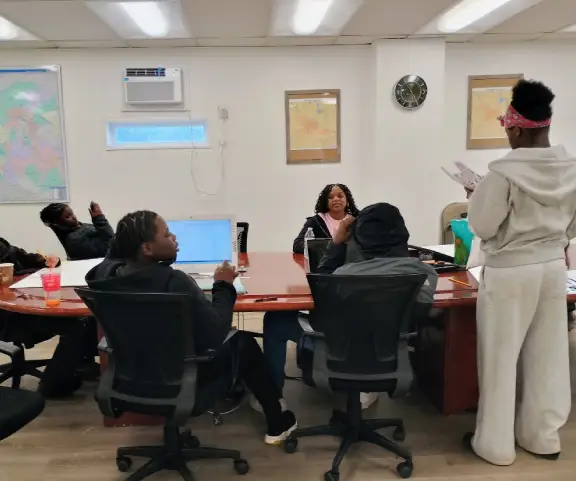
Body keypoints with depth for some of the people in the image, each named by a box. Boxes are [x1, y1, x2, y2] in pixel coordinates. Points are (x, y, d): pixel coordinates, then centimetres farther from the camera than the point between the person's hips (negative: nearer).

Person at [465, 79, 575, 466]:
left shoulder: (505, 172, -20)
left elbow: (482, 226, -13)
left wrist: (477, 198, 4)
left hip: (510, 272, -6)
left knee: (501, 357, 6)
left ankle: (496, 444, 18)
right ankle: (543, 436, 30)